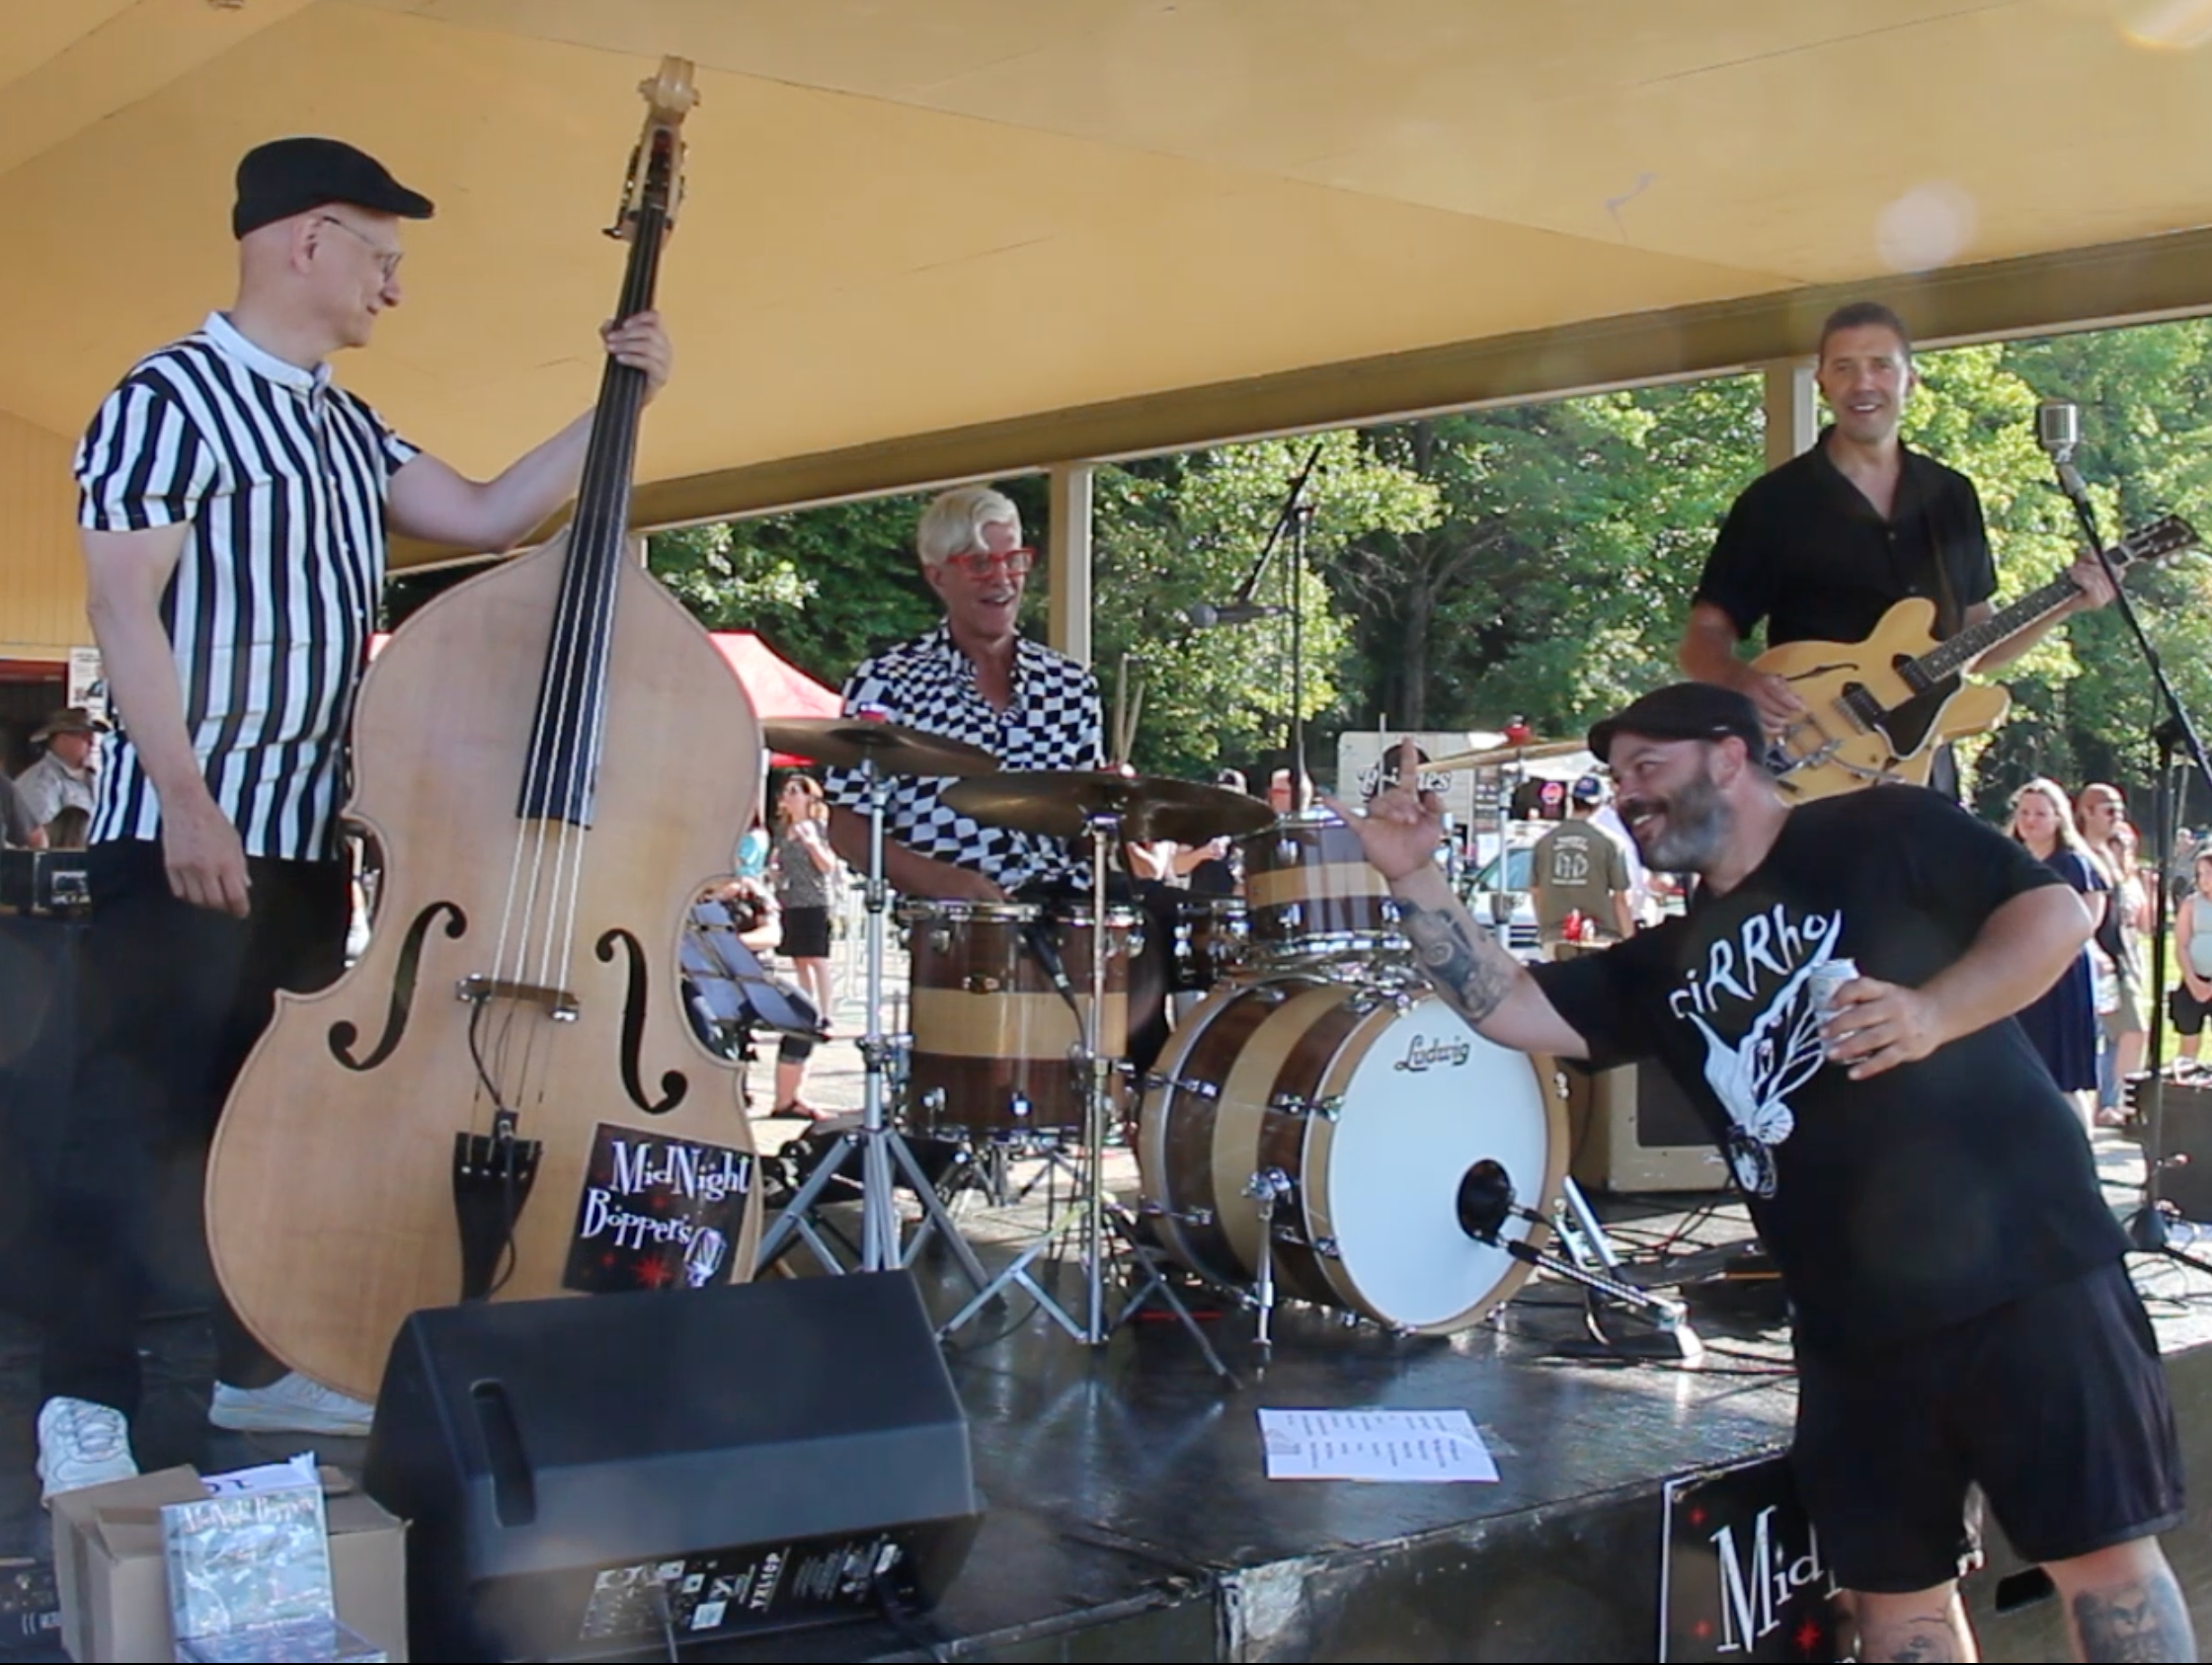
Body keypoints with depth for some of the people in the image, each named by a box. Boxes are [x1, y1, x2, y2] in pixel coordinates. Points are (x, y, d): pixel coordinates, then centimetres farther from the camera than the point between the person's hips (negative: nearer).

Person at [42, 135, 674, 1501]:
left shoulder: (348, 429, 17)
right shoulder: (172, 399, -8)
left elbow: (487, 516, 15)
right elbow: (124, 606, -14)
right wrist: (185, 798, -21)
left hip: (311, 833, 8)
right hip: (185, 833, -8)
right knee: (138, 1112, -4)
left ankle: (261, 1363, 25)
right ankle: (84, 1399, 5)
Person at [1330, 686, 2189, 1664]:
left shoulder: (1882, 832, -1)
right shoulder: (1668, 965, 15)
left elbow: (2055, 912, -7)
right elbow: (1509, 1006, 7)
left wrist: (1934, 1014, -22)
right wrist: (1412, 879, -2)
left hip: (2020, 1262, -6)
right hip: (1855, 1322, 6)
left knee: (2099, 1550, 0)